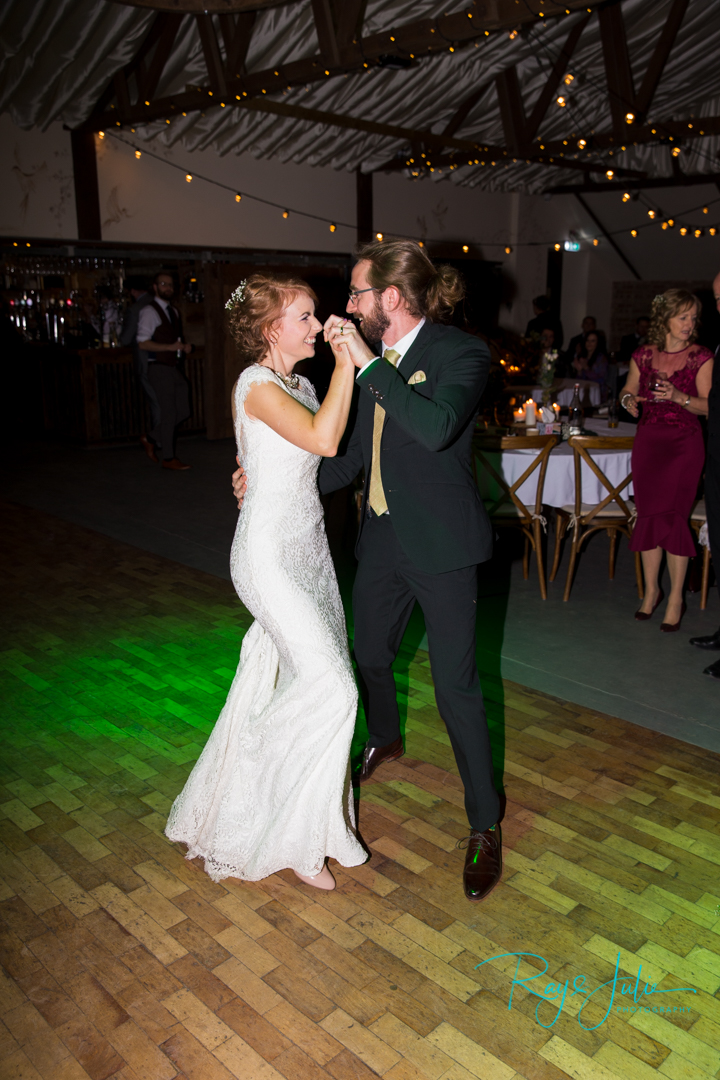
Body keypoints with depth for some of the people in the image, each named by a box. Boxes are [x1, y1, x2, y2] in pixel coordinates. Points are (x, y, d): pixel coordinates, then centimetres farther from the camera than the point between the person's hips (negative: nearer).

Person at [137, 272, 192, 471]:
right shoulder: (149, 312, -9)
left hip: (173, 367, 8)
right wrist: (171, 347, -21)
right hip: (158, 367, -8)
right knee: (168, 412, -6)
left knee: (183, 409, 6)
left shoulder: (173, 312, 16)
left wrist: (184, 347, 4)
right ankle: (168, 458, 3)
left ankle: (154, 437, 26)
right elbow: (143, 343, -16)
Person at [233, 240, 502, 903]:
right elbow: (354, 457, 12)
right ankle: (385, 741, 55)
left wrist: (368, 364, -27)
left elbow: (437, 427, -34)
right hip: (383, 538, 8)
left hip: (441, 547, -7)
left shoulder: (462, 354, -14)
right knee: (370, 656, 23)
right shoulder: (378, 363, 7)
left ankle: (485, 824, 16)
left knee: (456, 685, -2)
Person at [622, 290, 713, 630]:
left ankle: (676, 598, 5)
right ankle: (651, 589, 21)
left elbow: (709, 406, -6)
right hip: (647, 442, 3)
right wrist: (628, 400, -6)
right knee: (648, 514, 5)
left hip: (684, 445, -3)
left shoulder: (701, 357, -3)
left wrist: (679, 397, -22)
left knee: (672, 516, -8)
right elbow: (629, 391, 17)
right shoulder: (643, 355, 6)